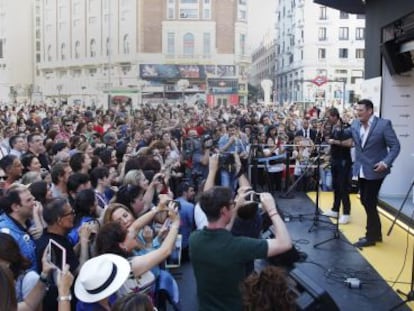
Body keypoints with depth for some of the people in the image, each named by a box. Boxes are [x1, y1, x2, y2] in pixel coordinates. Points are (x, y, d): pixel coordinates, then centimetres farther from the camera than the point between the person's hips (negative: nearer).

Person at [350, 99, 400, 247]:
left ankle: (371, 237, 12)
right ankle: (376, 233, 29)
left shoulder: (384, 124, -14)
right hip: (361, 169, 6)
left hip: (375, 170, -6)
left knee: (369, 202, -3)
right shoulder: (355, 124, 3)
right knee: (365, 201, 13)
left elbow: (395, 146, -12)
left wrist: (386, 162, -23)